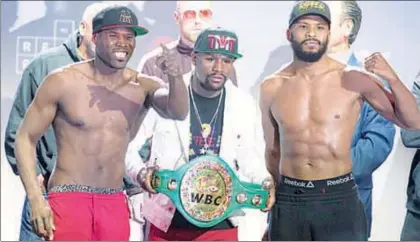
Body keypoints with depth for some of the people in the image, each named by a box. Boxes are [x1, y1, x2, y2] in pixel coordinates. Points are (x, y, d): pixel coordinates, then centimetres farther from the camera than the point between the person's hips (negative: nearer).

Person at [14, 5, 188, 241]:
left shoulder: (142, 86, 0)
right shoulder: (63, 81, -6)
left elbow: (178, 112, -17)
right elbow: (25, 138, -2)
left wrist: (175, 76, -38)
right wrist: (36, 199, -12)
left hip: (114, 203, 3)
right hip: (68, 198, -3)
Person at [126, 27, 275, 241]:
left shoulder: (245, 106, 1)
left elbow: (250, 161, 7)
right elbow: (128, 144, -1)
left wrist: (264, 183, -13)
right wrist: (141, 173, -21)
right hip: (168, 224, -1)